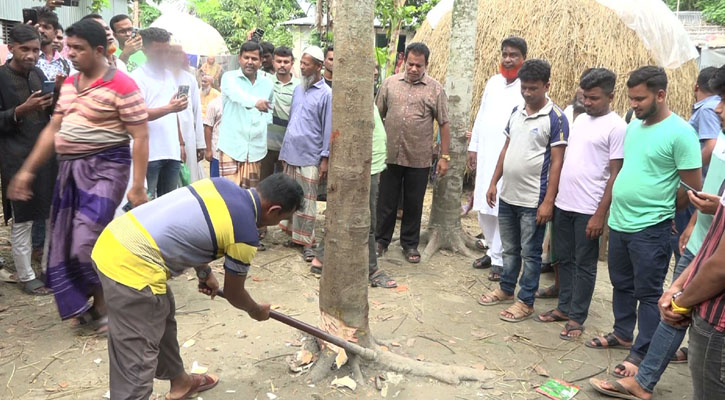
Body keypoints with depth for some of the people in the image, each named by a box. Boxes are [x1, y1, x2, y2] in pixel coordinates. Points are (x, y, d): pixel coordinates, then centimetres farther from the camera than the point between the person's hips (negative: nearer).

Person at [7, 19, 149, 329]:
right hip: (69, 169, 8)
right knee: (66, 243, 10)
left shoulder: (122, 86, -12)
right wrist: (27, 171, 13)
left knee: (87, 242, -14)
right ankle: (87, 303, 27)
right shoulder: (68, 84, 12)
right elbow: (53, 129, 16)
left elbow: (140, 137, -14)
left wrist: (138, 187, -18)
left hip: (105, 168, -8)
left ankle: (105, 302, 11)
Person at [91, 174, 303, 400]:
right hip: (132, 264, -10)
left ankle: (180, 382, 48)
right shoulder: (245, 235, -12)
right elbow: (233, 293, 5)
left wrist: (205, 273, 31)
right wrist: (256, 311, 26)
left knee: (161, 314, 27)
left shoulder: (223, 185, 9)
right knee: (136, 360, -2)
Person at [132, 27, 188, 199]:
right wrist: (169, 108, -28)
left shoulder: (169, 76, 17)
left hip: (172, 152, 7)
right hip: (149, 154, -6)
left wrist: (181, 143, 19)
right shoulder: (137, 77, -6)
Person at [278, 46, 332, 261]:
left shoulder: (326, 94, -8)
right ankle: (294, 234, 24)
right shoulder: (298, 89, 11)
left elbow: (329, 128, -9)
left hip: (309, 157, -6)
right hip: (290, 153, 6)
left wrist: (325, 158, -12)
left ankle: (306, 242, 8)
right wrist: (285, 148, 15)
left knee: (306, 201, 0)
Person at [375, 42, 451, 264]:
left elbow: (444, 124, 0)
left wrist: (444, 156, -3)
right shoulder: (390, 83, 4)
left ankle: (410, 244, 25)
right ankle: (381, 241, 25)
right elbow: (378, 116, 9)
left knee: (414, 205, 10)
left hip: (419, 159, -1)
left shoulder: (435, 89, -1)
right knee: (386, 202, 10)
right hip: (390, 155, 1)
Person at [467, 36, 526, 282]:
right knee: (483, 208, 12)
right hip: (485, 155, 6)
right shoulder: (493, 82, 12)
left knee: (503, 211, -1)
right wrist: (473, 148, 14)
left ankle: (500, 259, 10)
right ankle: (492, 250, 28)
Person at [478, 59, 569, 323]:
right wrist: (493, 182, 12)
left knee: (530, 253, 6)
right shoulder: (516, 111, 8)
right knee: (509, 249, 19)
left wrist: (548, 201, -17)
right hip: (507, 195, 6)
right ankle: (506, 289, 35)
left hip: (533, 201, -6)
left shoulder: (555, 118, -12)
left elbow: (557, 162, -14)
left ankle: (526, 302, 17)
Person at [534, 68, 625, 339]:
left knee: (584, 265, 5)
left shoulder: (616, 127, -11)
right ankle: (564, 307, 30)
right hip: (563, 204, 7)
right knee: (565, 260, 16)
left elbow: (616, 175, -13)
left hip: (588, 210, -7)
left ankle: (577, 317, 16)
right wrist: (552, 197, 14)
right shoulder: (579, 120, 11)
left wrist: (600, 214, -15)